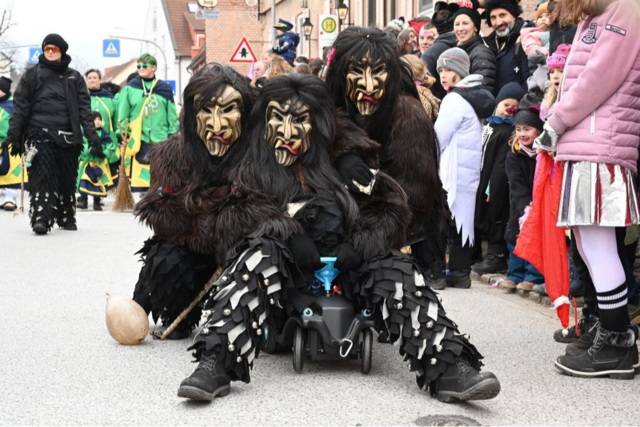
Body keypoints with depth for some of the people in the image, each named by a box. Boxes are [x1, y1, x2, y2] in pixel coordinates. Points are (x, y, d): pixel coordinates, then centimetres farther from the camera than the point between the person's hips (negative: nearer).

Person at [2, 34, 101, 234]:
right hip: (40, 133, -2)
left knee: (67, 178, 5)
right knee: (42, 174, -17)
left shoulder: (74, 77, 13)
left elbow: (84, 109, 9)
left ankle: (66, 218, 21)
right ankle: (41, 218, -24)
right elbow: (20, 106, 5)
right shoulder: (32, 75, 9)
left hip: (67, 136, 2)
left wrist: (92, 136, -1)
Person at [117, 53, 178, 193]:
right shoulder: (129, 88, 4)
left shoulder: (165, 88, 8)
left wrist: (173, 136, 6)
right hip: (138, 142, -1)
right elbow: (122, 115, 5)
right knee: (139, 176, -2)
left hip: (161, 141, 1)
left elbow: (172, 115, 10)